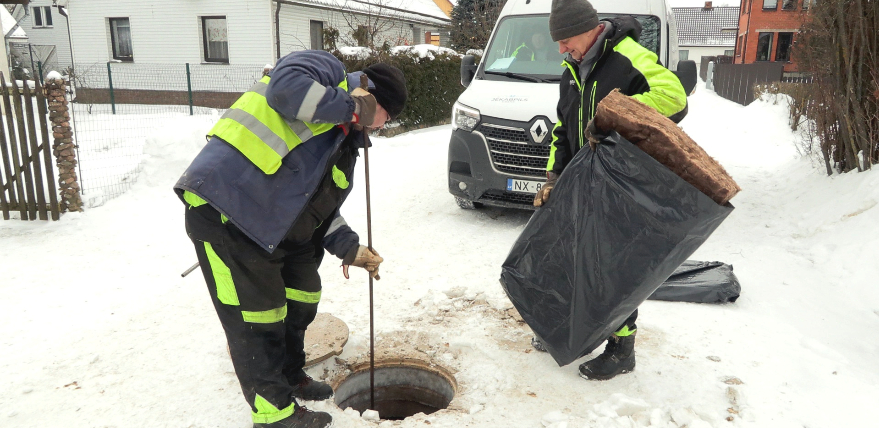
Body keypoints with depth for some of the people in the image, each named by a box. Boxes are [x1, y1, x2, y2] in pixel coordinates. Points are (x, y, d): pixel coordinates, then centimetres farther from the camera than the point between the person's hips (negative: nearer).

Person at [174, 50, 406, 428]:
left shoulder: (344, 140, 21)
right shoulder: (328, 70, -3)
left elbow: (319, 203, 21)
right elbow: (286, 86, -28)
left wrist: (349, 248, 11)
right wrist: (349, 104, -18)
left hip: (273, 227, 10)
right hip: (222, 209, -10)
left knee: (302, 295, 18)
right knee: (257, 317, 0)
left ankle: (290, 379, 39)